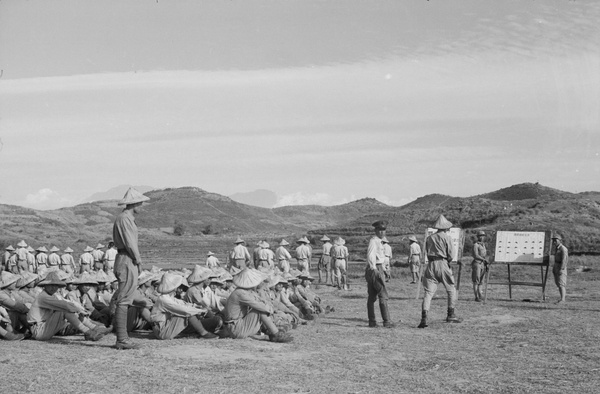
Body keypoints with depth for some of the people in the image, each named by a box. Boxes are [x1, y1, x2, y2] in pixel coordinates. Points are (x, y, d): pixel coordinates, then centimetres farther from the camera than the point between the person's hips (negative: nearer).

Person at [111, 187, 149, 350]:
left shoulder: (128, 219, 19)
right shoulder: (124, 219, -13)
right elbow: (129, 243, -17)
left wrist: (136, 260, 8)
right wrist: (138, 260, -6)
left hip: (130, 263, 11)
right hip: (127, 261, -11)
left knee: (124, 301, 10)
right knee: (123, 301, -9)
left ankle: (122, 338, 14)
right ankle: (122, 339, -8)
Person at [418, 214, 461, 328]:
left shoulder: (429, 238, 15)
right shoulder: (446, 237, 0)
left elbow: (427, 253, 12)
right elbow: (450, 254, -4)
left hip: (431, 265, 4)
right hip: (442, 264, -4)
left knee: (428, 292, -1)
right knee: (451, 290, 13)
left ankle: (424, 318, -14)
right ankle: (450, 315, 14)